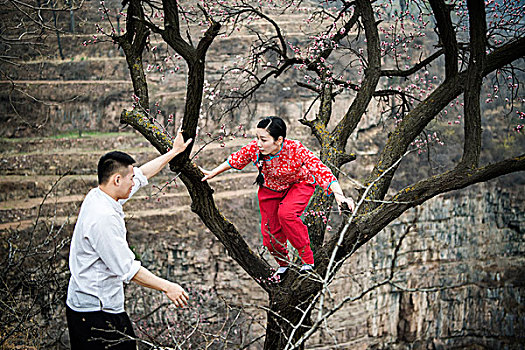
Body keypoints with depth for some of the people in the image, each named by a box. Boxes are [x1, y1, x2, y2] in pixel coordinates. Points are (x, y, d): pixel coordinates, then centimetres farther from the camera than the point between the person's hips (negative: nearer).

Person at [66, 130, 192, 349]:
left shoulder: (98, 196, 6)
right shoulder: (103, 218, -24)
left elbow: (142, 174, 20)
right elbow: (128, 269, -22)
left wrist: (174, 152, 28)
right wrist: (167, 287, -13)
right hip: (97, 312, -10)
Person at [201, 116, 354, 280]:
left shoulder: (296, 150, -37)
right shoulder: (254, 148, -27)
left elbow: (322, 171, -43)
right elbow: (235, 160, -5)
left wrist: (339, 196, -55)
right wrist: (212, 173, 6)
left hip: (299, 185, -4)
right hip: (270, 189, 4)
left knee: (286, 213, -33)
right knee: (270, 234, 4)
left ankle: (307, 259, -15)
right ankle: (283, 264, 37)